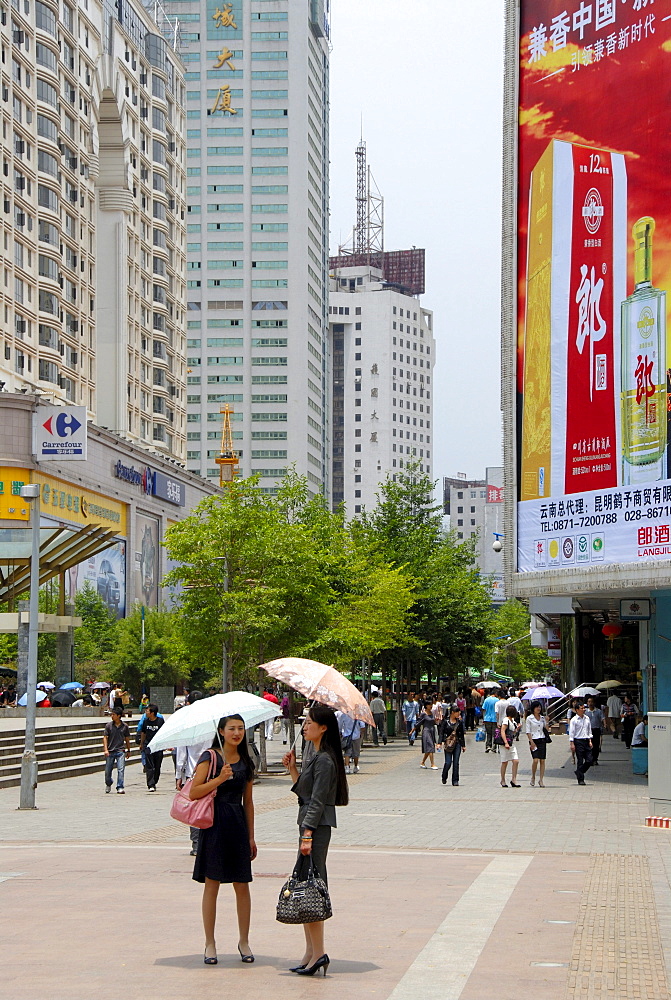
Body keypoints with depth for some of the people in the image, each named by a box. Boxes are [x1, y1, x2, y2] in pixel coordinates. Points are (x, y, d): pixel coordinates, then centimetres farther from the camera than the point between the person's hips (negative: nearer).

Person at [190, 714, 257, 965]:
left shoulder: (245, 762, 12)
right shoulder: (210, 757, -2)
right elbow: (193, 792, -9)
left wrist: (251, 836, 15)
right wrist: (219, 779, -20)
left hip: (238, 825, 4)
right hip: (215, 825, -4)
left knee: (242, 885, 3)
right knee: (212, 884, 0)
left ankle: (244, 941, 14)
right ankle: (210, 943, 8)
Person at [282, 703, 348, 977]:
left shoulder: (324, 760, -14)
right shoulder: (318, 757, 16)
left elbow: (317, 801, -18)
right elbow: (304, 791, 18)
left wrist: (308, 835, -22)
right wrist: (292, 769, 11)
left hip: (317, 826, -10)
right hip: (312, 827, 10)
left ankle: (318, 952, -7)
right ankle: (311, 952, 13)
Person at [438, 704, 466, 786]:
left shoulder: (459, 722, 8)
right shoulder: (445, 721, -1)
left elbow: (462, 734, 14)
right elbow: (441, 732, -3)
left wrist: (463, 745, 13)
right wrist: (440, 742, -14)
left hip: (457, 743, 3)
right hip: (448, 743, -3)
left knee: (456, 762, -1)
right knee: (448, 762, -7)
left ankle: (455, 780, 6)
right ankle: (444, 777, 18)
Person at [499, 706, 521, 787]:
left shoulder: (512, 721, 16)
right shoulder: (506, 720, -10)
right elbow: (502, 732, -18)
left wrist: (517, 728, 12)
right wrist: (506, 743, -25)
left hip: (512, 744, 8)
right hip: (506, 744, -8)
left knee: (516, 761, -3)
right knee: (504, 762, 1)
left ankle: (513, 780, 1)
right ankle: (503, 780, 12)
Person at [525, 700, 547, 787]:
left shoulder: (542, 718, 12)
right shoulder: (529, 718, 0)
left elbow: (546, 729, 14)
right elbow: (528, 731, -3)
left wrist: (546, 722, -1)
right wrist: (531, 742, -12)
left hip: (542, 740, 4)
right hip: (534, 740, -4)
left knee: (542, 760, -1)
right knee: (535, 760, -14)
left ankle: (541, 780, 3)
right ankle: (533, 778, 5)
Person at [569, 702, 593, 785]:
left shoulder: (587, 718, 11)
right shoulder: (574, 720, -5)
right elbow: (571, 732, -7)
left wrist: (590, 741, 10)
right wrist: (572, 744, -12)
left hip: (586, 741, 5)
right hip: (578, 741, -5)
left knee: (589, 760, 1)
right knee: (580, 761, -2)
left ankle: (578, 772, 23)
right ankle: (580, 779, 4)